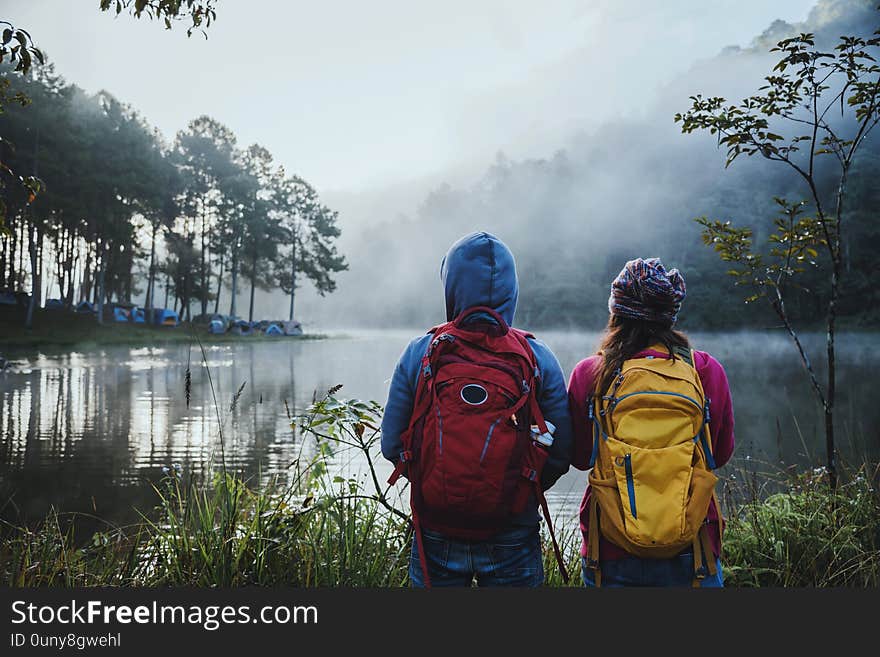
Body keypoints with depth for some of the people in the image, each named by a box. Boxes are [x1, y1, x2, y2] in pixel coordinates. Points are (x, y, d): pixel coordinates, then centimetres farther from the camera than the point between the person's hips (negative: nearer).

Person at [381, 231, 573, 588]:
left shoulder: (419, 353, -9)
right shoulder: (538, 358, -8)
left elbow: (392, 445, -4)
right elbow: (561, 453, -7)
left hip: (436, 538, 0)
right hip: (512, 541, 0)